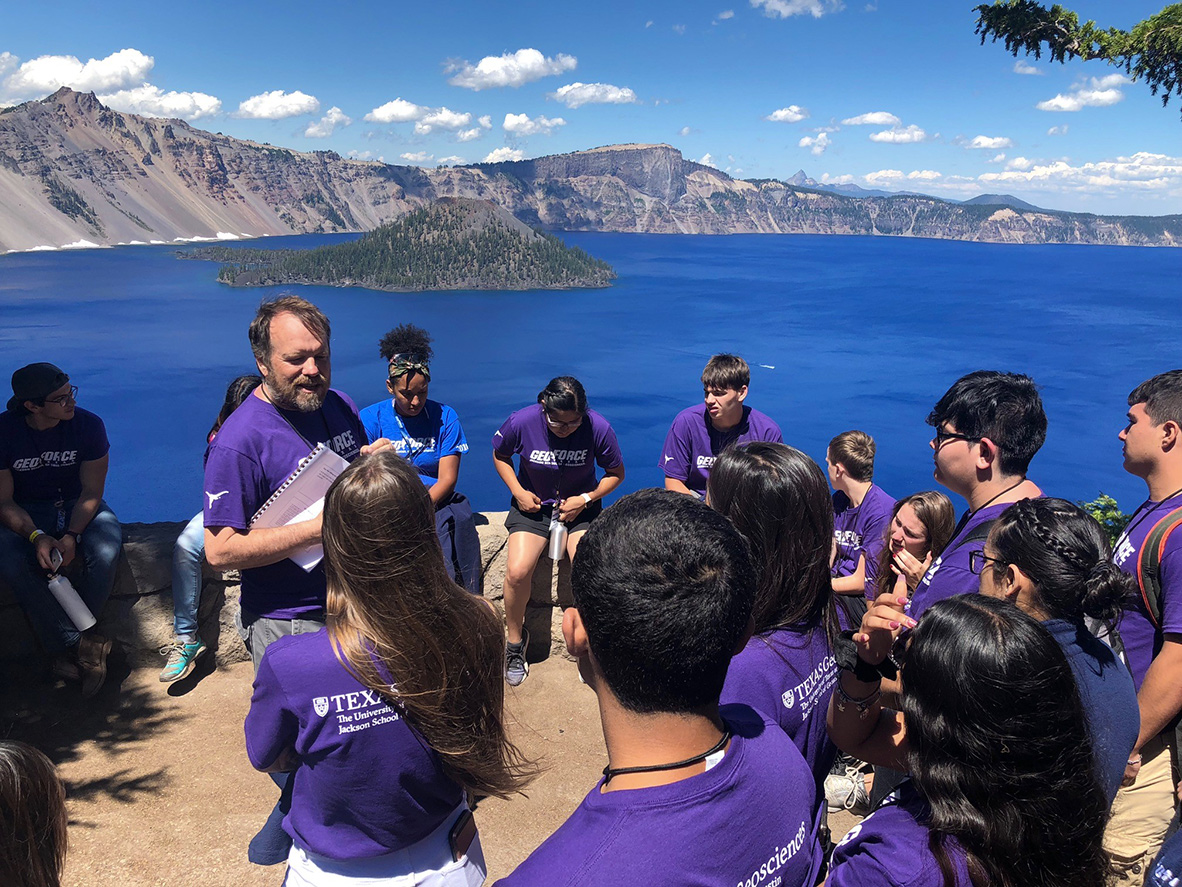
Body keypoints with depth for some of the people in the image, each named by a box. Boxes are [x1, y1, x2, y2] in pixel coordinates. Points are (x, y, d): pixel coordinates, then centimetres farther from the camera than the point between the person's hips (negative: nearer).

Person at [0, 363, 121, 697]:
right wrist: (36, 536, -27)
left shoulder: (88, 424, -12)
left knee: (107, 553, -31)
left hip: (80, 508, 0)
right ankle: (83, 645, -23)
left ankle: (66, 649, -13)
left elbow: (91, 491, -8)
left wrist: (71, 535, -24)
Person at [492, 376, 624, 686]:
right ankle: (515, 639, 6)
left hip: (581, 507, 0)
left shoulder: (598, 428, -17)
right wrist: (518, 491, -8)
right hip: (532, 506, 0)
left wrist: (586, 499, -14)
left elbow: (616, 473, 0)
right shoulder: (521, 423, -16)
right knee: (517, 572, -23)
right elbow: (500, 455, 6)